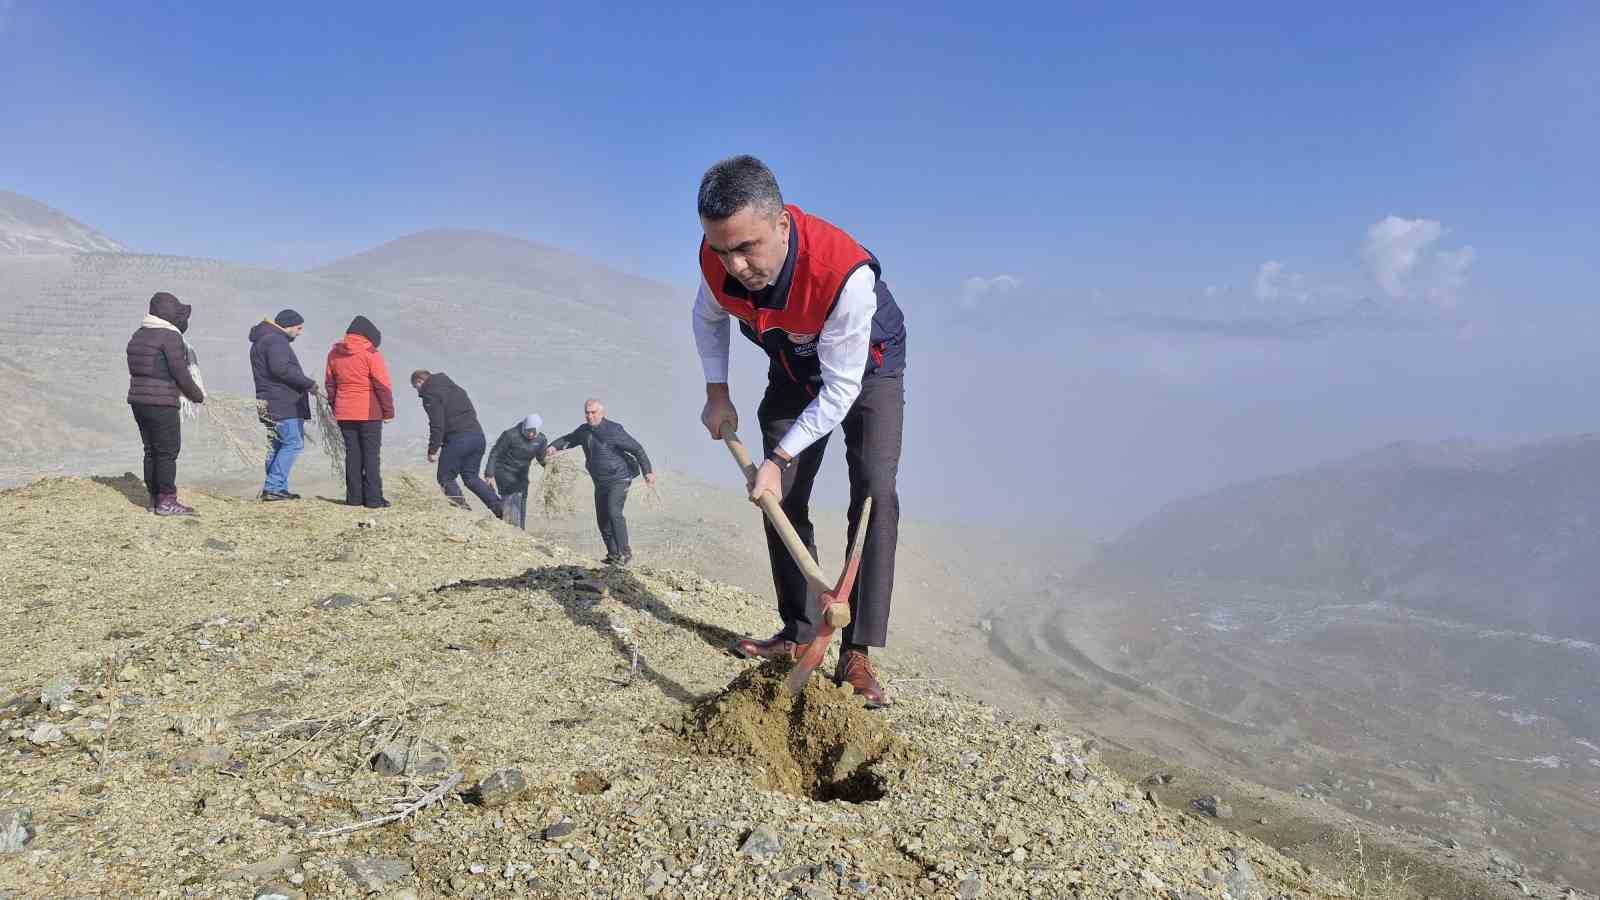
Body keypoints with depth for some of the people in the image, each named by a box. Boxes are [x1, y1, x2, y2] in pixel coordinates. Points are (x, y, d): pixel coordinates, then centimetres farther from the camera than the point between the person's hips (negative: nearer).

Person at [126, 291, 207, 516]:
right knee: (168, 451, -4)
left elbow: (134, 369, 16)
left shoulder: (138, 335, 15)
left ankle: (154, 498, 18)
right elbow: (180, 372, -14)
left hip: (138, 399, 9)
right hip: (162, 402, -9)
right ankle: (166, 501, -3)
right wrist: (197, 394, 0)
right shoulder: (170, 336, -12)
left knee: (151, 450, 13)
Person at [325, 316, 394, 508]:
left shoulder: (334, 353, 7)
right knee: (371, 454, 1)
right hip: (369, 413, -5)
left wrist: (335, 408, 21)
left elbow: (329, 384, 13)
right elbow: (383, 386, -10)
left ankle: (354, 497, 11)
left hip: (344, 413, 5)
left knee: (352, 454, 11)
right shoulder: (370, 354, -10)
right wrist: (388, 412, -4)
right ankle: (373, 498, 0)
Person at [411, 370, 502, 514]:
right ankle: (500, 507, 5)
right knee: (471, 477, 17)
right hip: (478, 436, 8)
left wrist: (433, 450, -7)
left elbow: (437, 425, -12)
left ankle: (462, 508, -6)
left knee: (446, 478, 7)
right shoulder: (454, 387, 23)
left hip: (457, 439, -8)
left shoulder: (430, 395, -3)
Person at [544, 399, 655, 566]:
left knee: (613, 512, -25)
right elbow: (568, 439, 19)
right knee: (602, 520, 10)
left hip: (619, 479, -8)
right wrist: (554, 446, -3)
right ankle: (613, 555, 22)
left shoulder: (613, 430, -17)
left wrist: (647, 471, -17)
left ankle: (625, 553, -21)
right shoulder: (584, 430, 4)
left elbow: (637, 449, -14)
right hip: (600, 483, 8)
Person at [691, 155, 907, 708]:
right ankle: (799, 632, 15)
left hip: (866, 369, -5)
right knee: (781, 497, 1)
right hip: (794, 372, 5)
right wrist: (717, 394, -4)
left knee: (875, 493, -21)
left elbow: (841, 389, -33)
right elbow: (708, 318, 1)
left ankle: (856, 653, -19)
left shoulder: (846, 272, -42)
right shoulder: (717, 258, -25)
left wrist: (778, 458, -31)